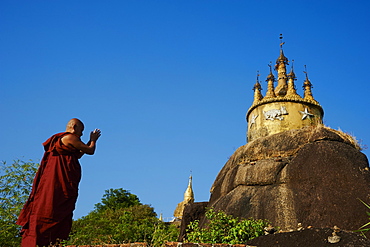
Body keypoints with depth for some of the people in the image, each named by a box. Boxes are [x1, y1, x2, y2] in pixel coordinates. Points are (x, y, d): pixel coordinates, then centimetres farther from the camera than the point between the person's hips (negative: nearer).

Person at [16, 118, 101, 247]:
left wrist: (90, 141, 32)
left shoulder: (59, 140, 23)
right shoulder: (69, 137, -6)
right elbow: (90, 151, -3)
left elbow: (76, 155, 29)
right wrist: (93, 140, 17)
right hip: (60, 182, -10)